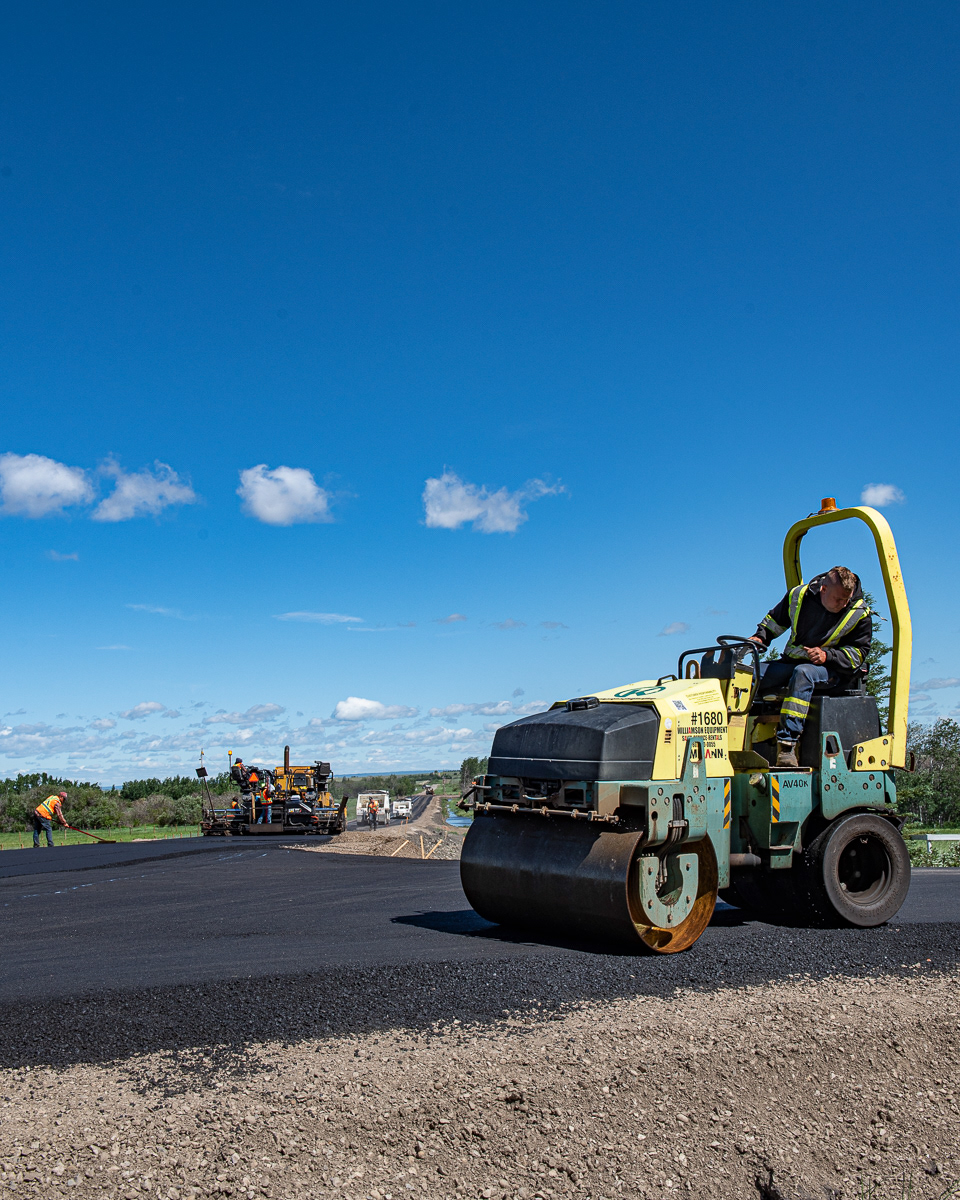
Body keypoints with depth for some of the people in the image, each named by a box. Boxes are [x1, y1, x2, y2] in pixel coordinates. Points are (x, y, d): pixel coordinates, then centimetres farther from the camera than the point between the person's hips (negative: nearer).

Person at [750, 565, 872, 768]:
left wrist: (827, 655, -20)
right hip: (792, 662, 4)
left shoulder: (860, 614, -7)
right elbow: (775, 620, 16)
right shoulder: (799, 596, -1)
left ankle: (787, 744, -46)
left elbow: (858, 652, -4)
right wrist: (760, 637, -2)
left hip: (832, 669, -4)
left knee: (803, 673, -38)